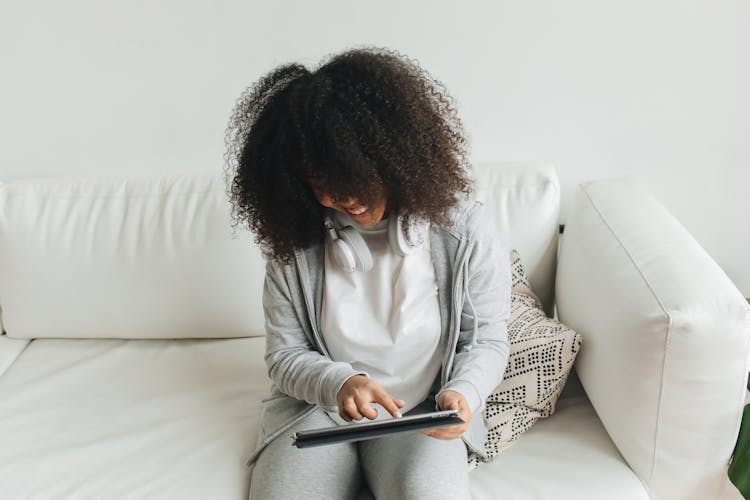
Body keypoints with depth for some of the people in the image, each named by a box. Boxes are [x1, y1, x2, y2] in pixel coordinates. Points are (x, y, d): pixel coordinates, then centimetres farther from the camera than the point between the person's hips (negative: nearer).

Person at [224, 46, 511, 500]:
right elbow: (284, 356, -1)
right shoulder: (295, 243, -6)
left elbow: (487, 341, 0)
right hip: (318, 408, 2)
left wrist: (462, 394, -21)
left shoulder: (466, 232, -10)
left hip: (423, 412, -1)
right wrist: (339, 383, -22)